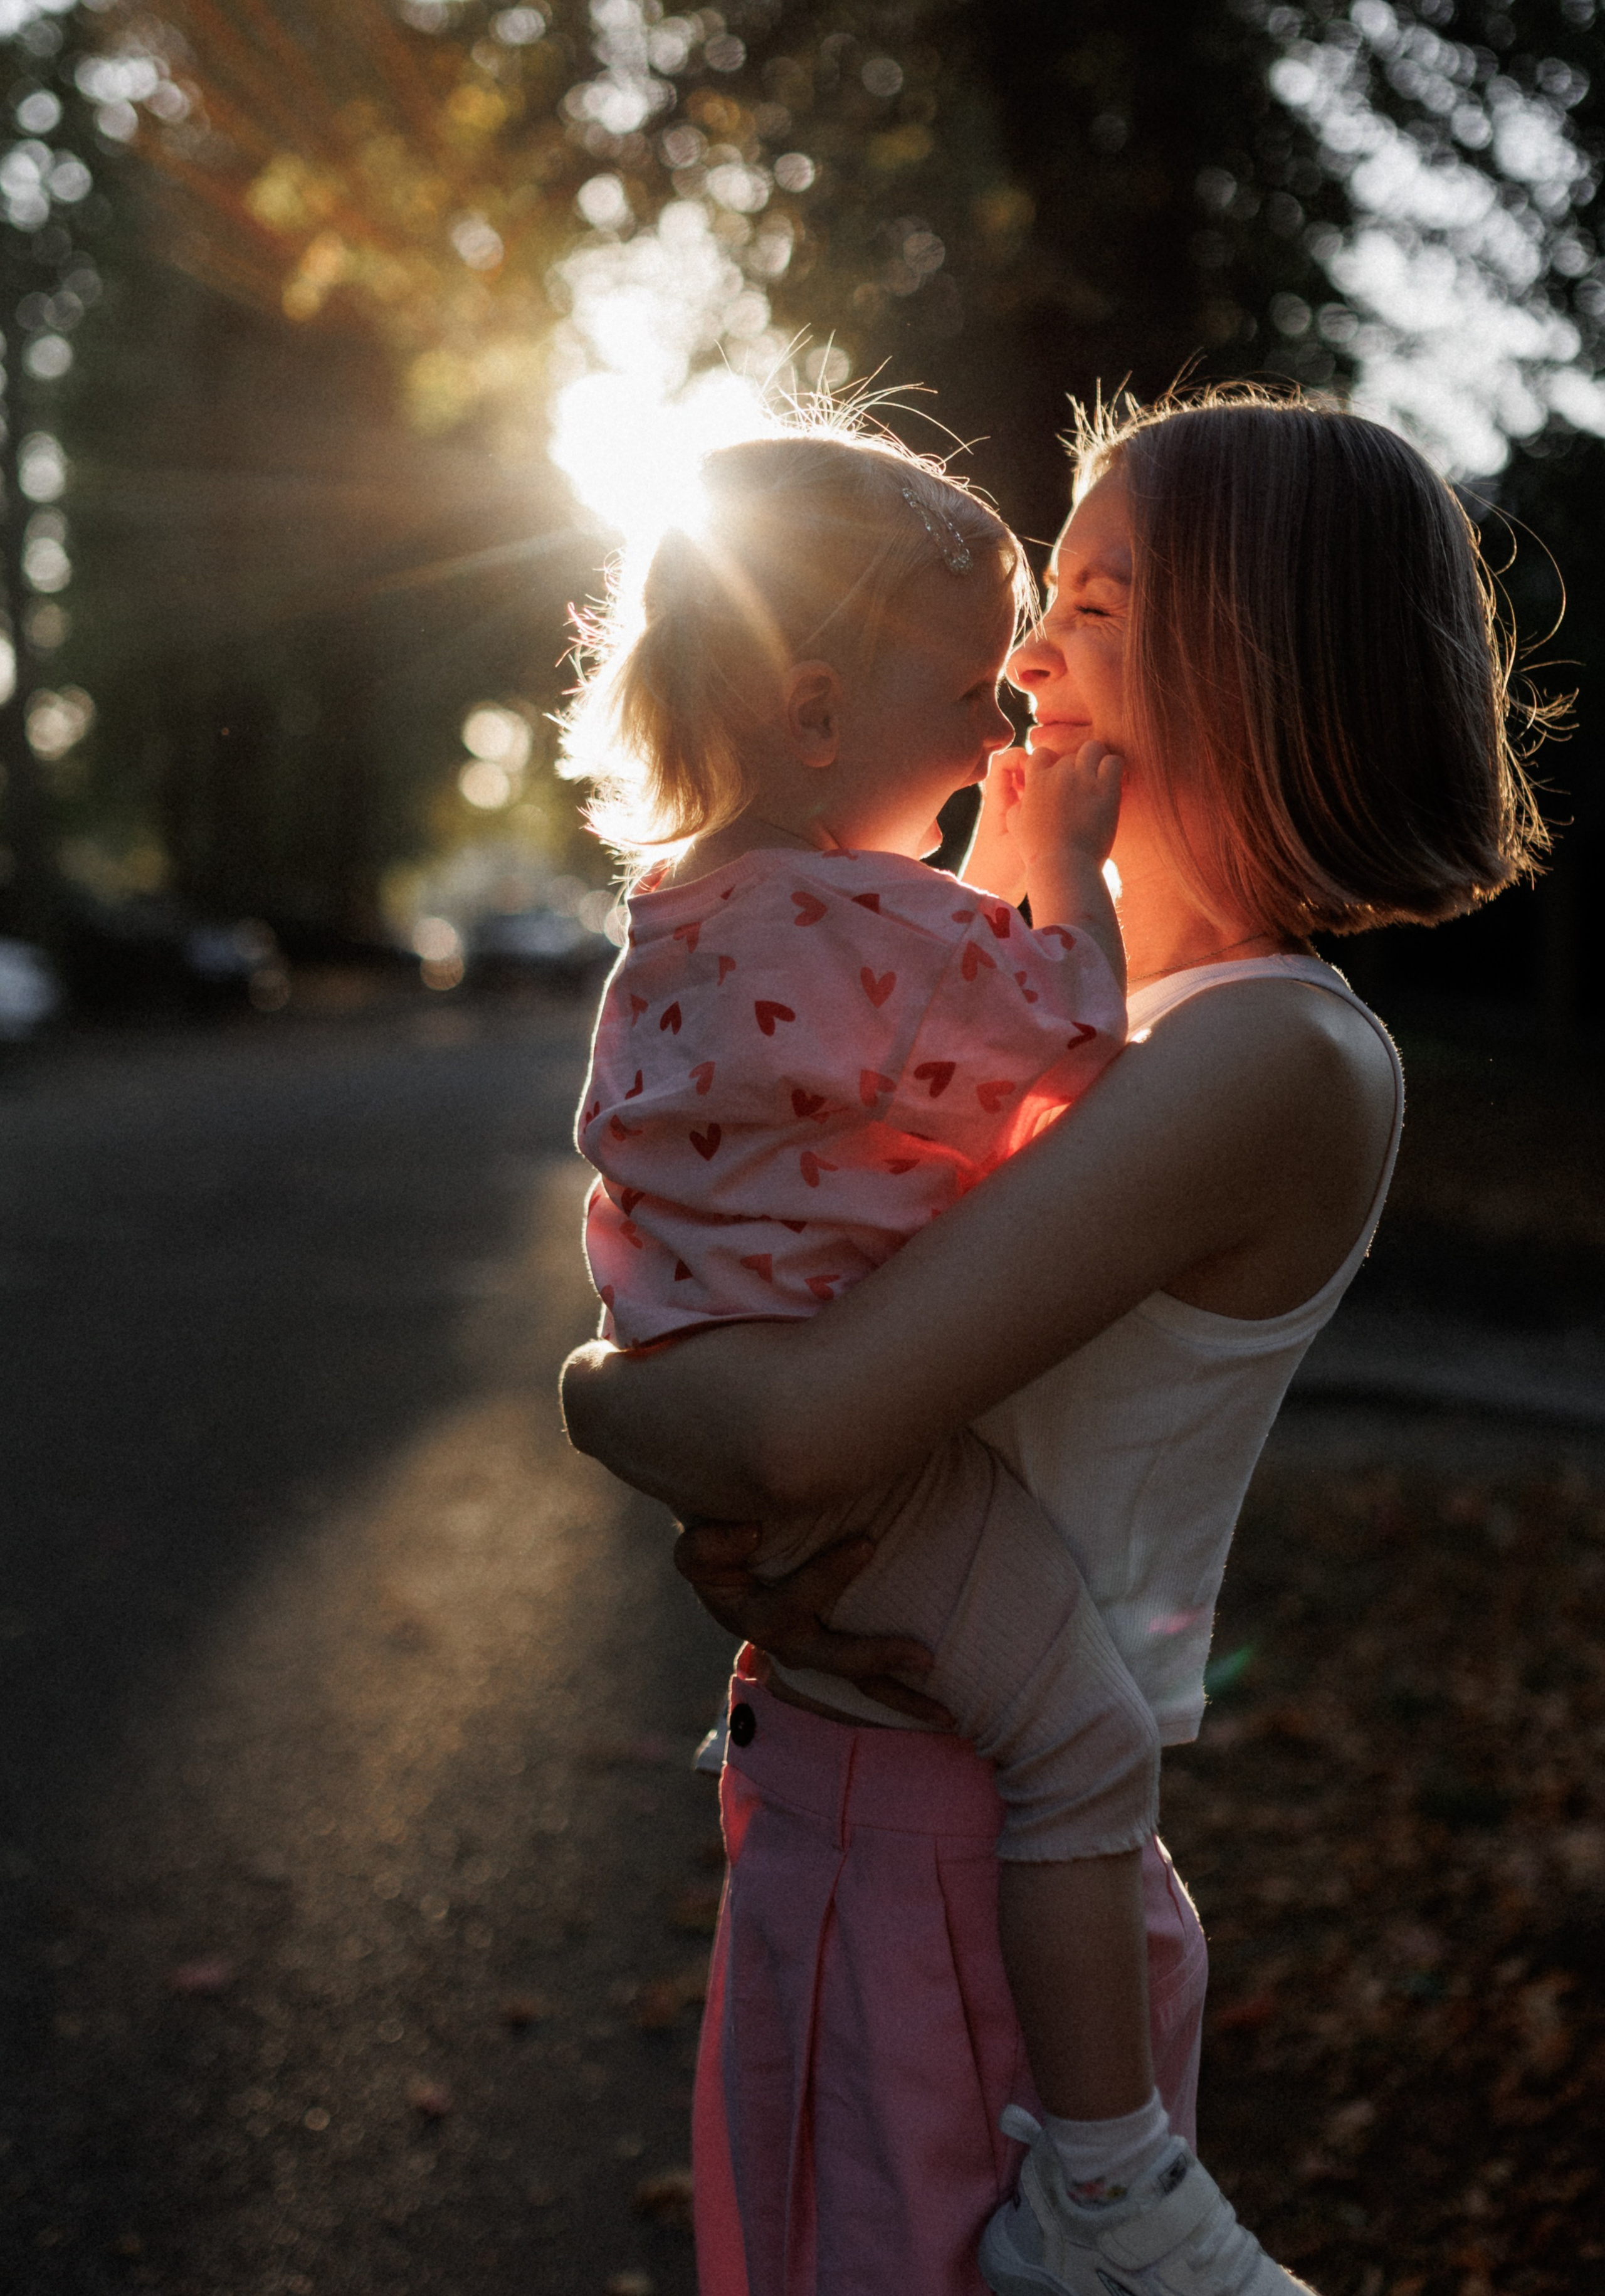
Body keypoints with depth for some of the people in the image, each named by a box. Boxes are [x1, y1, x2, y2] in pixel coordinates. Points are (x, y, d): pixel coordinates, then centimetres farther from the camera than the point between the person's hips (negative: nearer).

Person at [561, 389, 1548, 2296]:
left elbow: (806, 1422, -31)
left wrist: (601, 1392, -11)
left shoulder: (1278, 1058, -23)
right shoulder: (1134, 1015, 7)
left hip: (937, 1862, -9)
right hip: (851, 1783, 9)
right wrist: (725, 1522, -11)